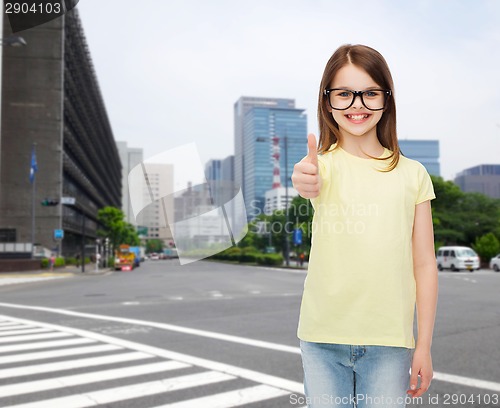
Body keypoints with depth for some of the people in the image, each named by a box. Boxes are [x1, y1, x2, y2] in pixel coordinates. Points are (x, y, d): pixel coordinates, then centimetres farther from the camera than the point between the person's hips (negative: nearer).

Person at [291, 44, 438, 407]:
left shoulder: (412, 174, 2)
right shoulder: (323, 165, -1)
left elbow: (425, 264, 3)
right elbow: (312, 183, -27)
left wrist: (424, 346, 2)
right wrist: (306, 183, -50)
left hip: (389, 341, 1)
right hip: (322, 338, 0)